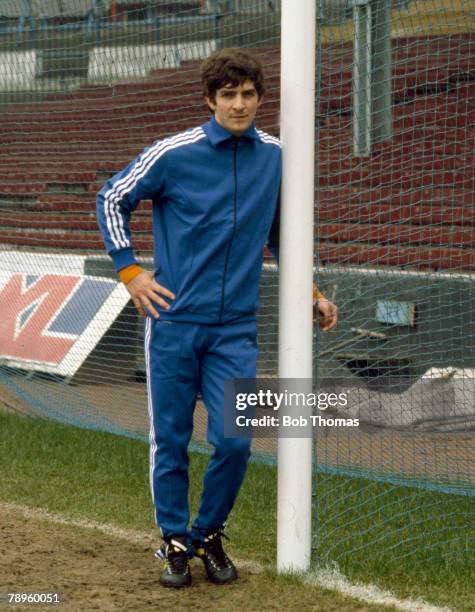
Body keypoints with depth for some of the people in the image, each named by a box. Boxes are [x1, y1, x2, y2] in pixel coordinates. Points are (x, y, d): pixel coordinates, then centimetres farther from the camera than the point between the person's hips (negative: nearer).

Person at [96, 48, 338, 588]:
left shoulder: (275, 157, 4)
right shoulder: (174, 154, -7)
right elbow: (112, 199, 5)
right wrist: (129, 271, -1)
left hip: (236, 326, 2)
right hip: (173, 320, -2)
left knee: (234, 441, -5)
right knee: (170, 441, 4)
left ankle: (209, 536, 18)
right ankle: (174, 542, 20)